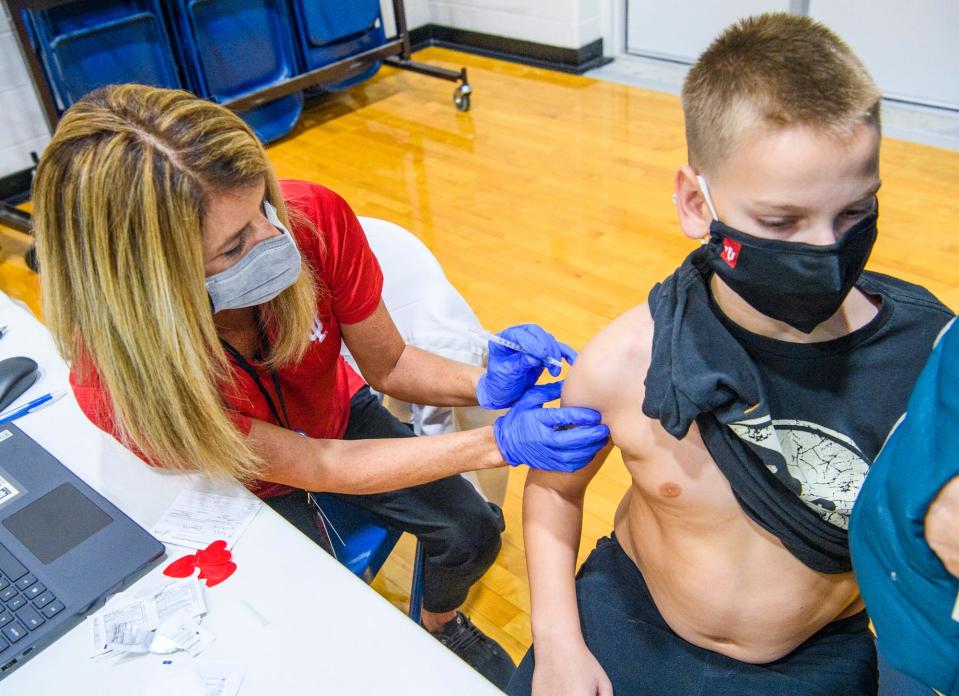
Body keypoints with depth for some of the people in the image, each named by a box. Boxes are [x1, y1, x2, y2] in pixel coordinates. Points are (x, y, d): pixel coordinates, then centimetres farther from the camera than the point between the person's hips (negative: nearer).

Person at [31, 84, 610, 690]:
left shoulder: (314, 219, -31)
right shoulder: (118, 377, -38)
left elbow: (387, 364, -14)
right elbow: (319, 467, -31)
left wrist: (486, 386, -34)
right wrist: (499, 443, -38)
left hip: (337, 417, 3)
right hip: (236, 482, -2)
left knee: (473, 531, -5)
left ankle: (442, 620, 30)